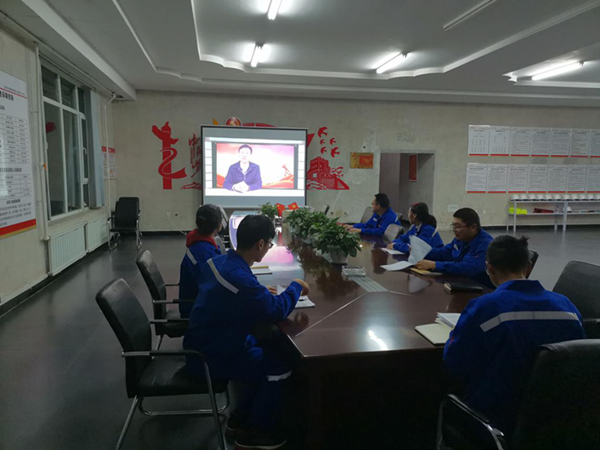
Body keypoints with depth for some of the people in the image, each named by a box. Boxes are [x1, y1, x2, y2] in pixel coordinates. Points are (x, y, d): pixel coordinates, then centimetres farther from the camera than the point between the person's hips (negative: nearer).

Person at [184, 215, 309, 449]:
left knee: (271, 350, 17)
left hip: (204, 343, 10)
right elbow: (277, 310, -25)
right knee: (280, 363, -7)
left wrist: (262, 292, 9)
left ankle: (242, 416, 28)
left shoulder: (220, 261, 1)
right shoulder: (239, 276, -31)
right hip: (210, 356, -10)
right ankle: (254, 431, 11)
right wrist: (296, 287, -8)